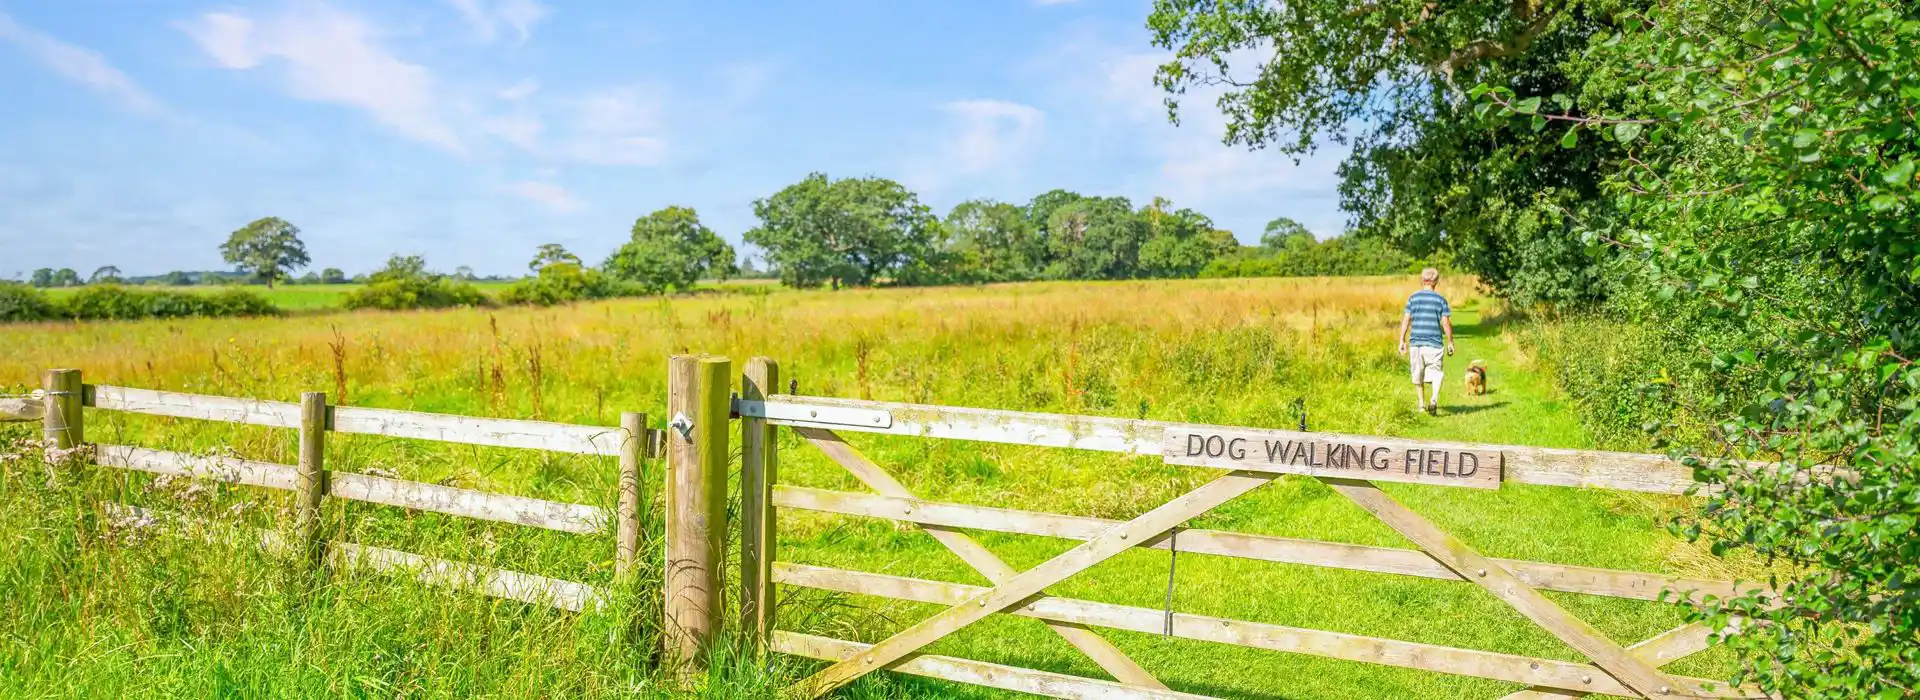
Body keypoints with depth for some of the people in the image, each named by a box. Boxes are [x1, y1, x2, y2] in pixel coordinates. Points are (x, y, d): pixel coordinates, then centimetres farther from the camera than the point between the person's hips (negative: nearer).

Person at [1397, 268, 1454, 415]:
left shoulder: (1413, 298, 4)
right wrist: (1450, 342, 7)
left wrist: (1402, 341, 5)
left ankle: (1421, 404, 21)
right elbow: (1446, 323, -2)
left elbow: (1406, 320, 1)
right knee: (1435, 372, 1)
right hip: (1434, 343, -2)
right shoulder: (1440, 299, 0)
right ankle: (1434, 399, -24)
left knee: (1418, 375, 13)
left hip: (1415, 342, 2)